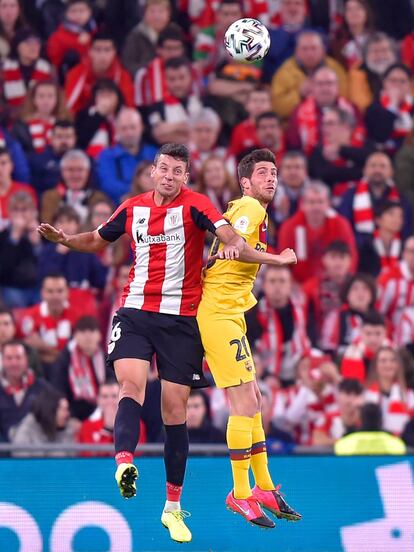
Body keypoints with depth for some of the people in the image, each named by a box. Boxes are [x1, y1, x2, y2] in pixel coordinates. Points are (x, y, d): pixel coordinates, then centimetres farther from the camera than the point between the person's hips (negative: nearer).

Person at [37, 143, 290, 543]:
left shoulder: (194, 205, -3)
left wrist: (236, 245, -44)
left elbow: (227, 234, -21)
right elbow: (98, 240, 25)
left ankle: (173, 507, 11)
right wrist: (64, 239, 6)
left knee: (175, 410, 2)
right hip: (135, 312, 2)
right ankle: (124, 461, -47)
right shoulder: (132, 209, 9)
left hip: (180, 318, -2)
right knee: (131, 383, -24)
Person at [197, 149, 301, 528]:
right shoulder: (250, 208, -11)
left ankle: (264, 488, 22)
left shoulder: (254, 212, 20)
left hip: (230, 313, 10)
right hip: (219, 312, -10)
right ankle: (240, 494, -6)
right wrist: (277, 260, -21)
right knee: (245, 401, -11)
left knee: (252, 400, 14)